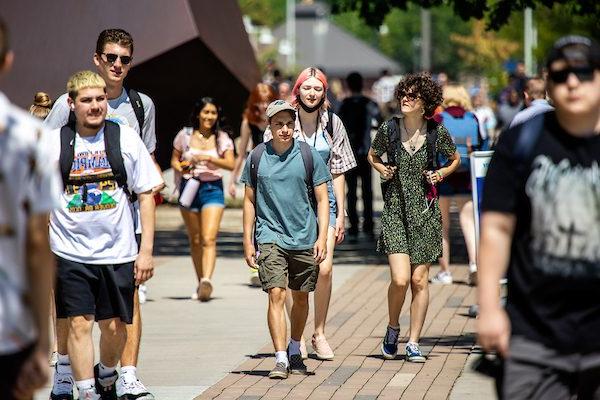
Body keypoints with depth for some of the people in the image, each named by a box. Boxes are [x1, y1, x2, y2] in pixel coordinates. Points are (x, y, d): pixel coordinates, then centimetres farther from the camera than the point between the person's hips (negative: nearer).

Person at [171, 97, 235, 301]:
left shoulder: (222, 138, 2)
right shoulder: (185, 135, 5)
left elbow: (231, 164, -8)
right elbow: (174, 160, 13)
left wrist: (209, 158, -20)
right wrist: (181, 168, -9)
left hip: (213, 188, -2)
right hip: (190, 187, 2)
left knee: (209, 239, -17)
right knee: (195, 240, 9)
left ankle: (207, 281, -30)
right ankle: (200, 283, 21)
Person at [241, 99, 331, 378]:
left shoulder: (308, 155, -1)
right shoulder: (257, 157, 2)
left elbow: (322, 199, 2)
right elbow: (250, 201, 9)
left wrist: (322, 237, -8)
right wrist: (247, 242, 6)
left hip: (305, 238, 1)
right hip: (270, 237, -1)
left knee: (300, 297, 12)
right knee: (276, 295, -14)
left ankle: (294, 351, 32)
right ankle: (281, 359, -16)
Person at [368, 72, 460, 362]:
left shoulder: (437, 132, -2)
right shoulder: (388, 129, -2)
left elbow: (455, 159, 15)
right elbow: (372, 155, 17)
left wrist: (442, 173, -3)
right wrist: (382, 169, -2)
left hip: (425, 211, 1)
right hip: (395, 210, -1)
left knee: (419, 280, 2)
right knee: (400, 279, -12)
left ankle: (413, 343, 11)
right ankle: (392, 329, 15)